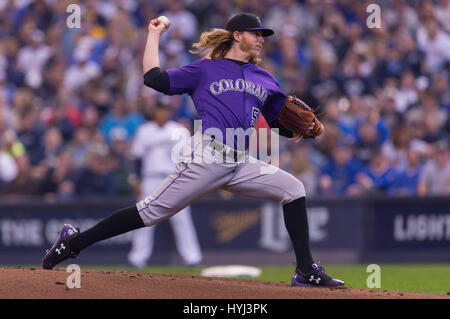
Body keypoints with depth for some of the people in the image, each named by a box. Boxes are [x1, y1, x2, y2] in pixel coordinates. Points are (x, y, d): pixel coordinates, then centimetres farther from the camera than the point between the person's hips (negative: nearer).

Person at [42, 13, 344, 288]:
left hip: (241, 164, 5)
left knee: (293, 189, -5)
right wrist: (154, 35, 11)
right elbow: (154, 78, 4)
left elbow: (283, 124, 22)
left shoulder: (266, 80, 22)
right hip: (206, 158, -5)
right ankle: (73, 242, -5)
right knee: (153, 211, -12)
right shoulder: (204, 70, 9)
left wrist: (306, 128, 0)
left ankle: (306, 271, -3)